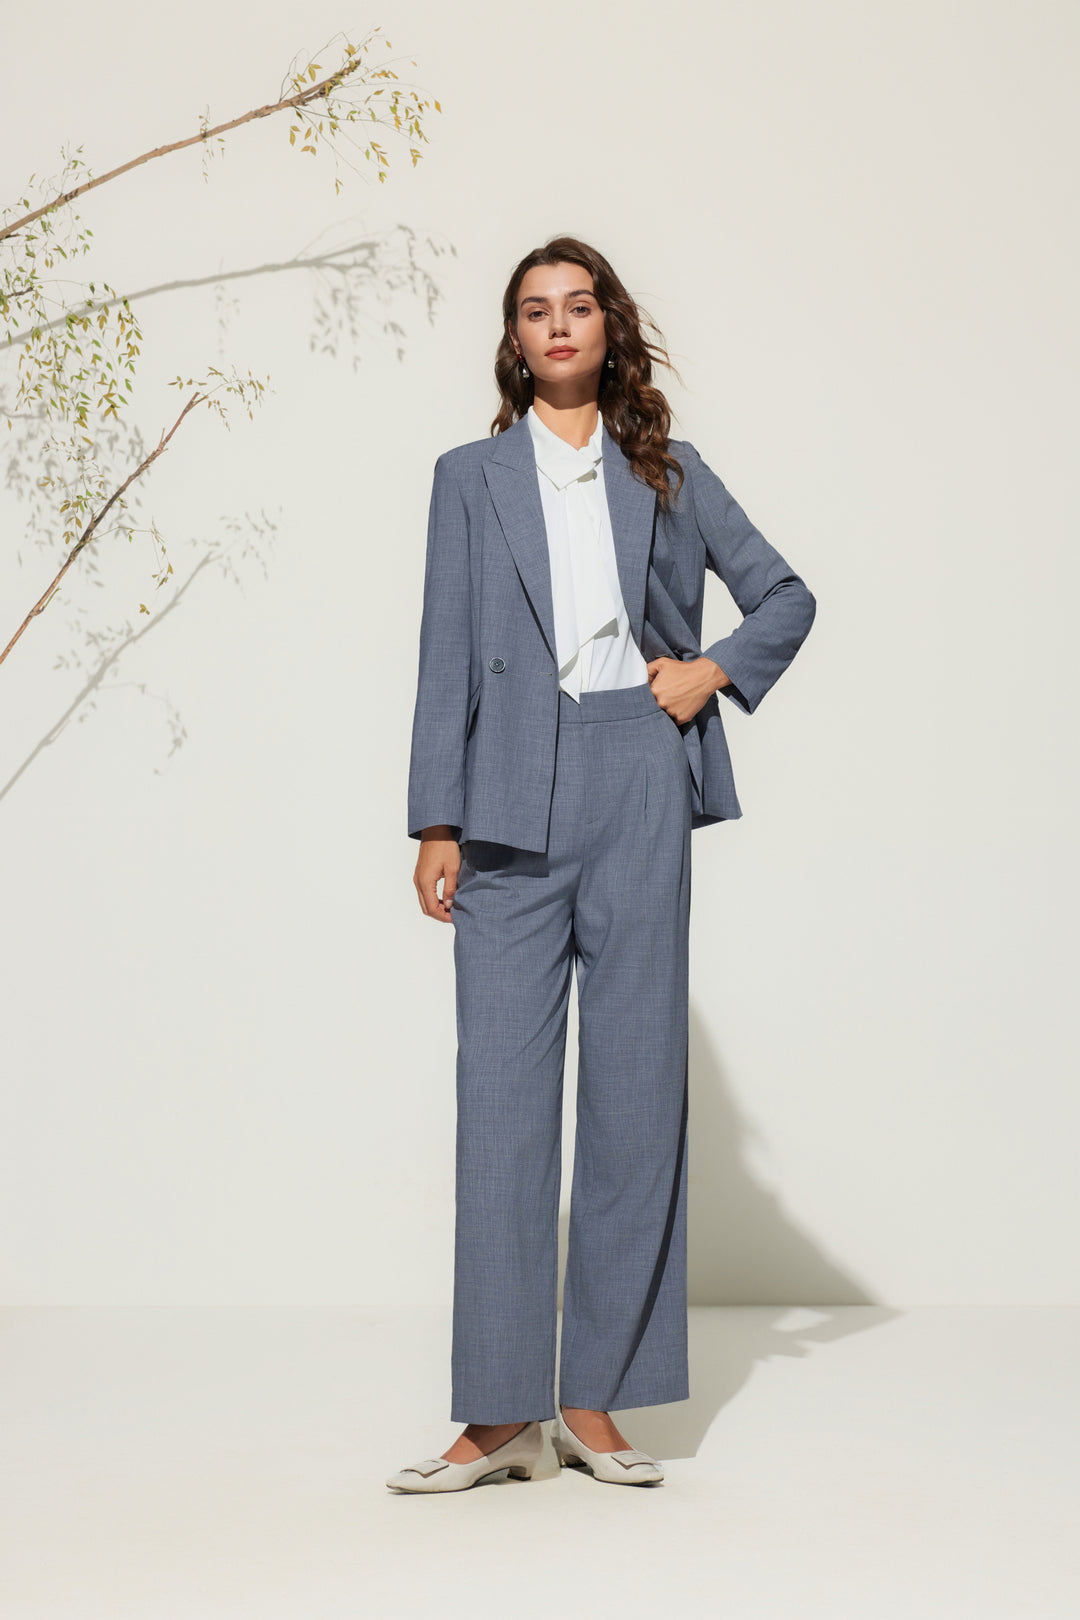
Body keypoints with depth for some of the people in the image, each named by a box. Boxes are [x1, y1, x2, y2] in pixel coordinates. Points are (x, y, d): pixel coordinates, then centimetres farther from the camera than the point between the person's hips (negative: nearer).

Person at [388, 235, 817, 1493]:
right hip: (514, 797, -1)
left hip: (639, 785, 1)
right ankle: (501, 1412, 2)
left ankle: (596, 1400, 10)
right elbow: (447, 656, 7)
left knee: (636, 1082, 1)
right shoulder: (471, 477, 12)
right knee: (502, 1086, -5)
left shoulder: (666, 472, 14)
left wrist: (715, 671, 1)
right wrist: (436, 823, 0)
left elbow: (785, 594, 20)